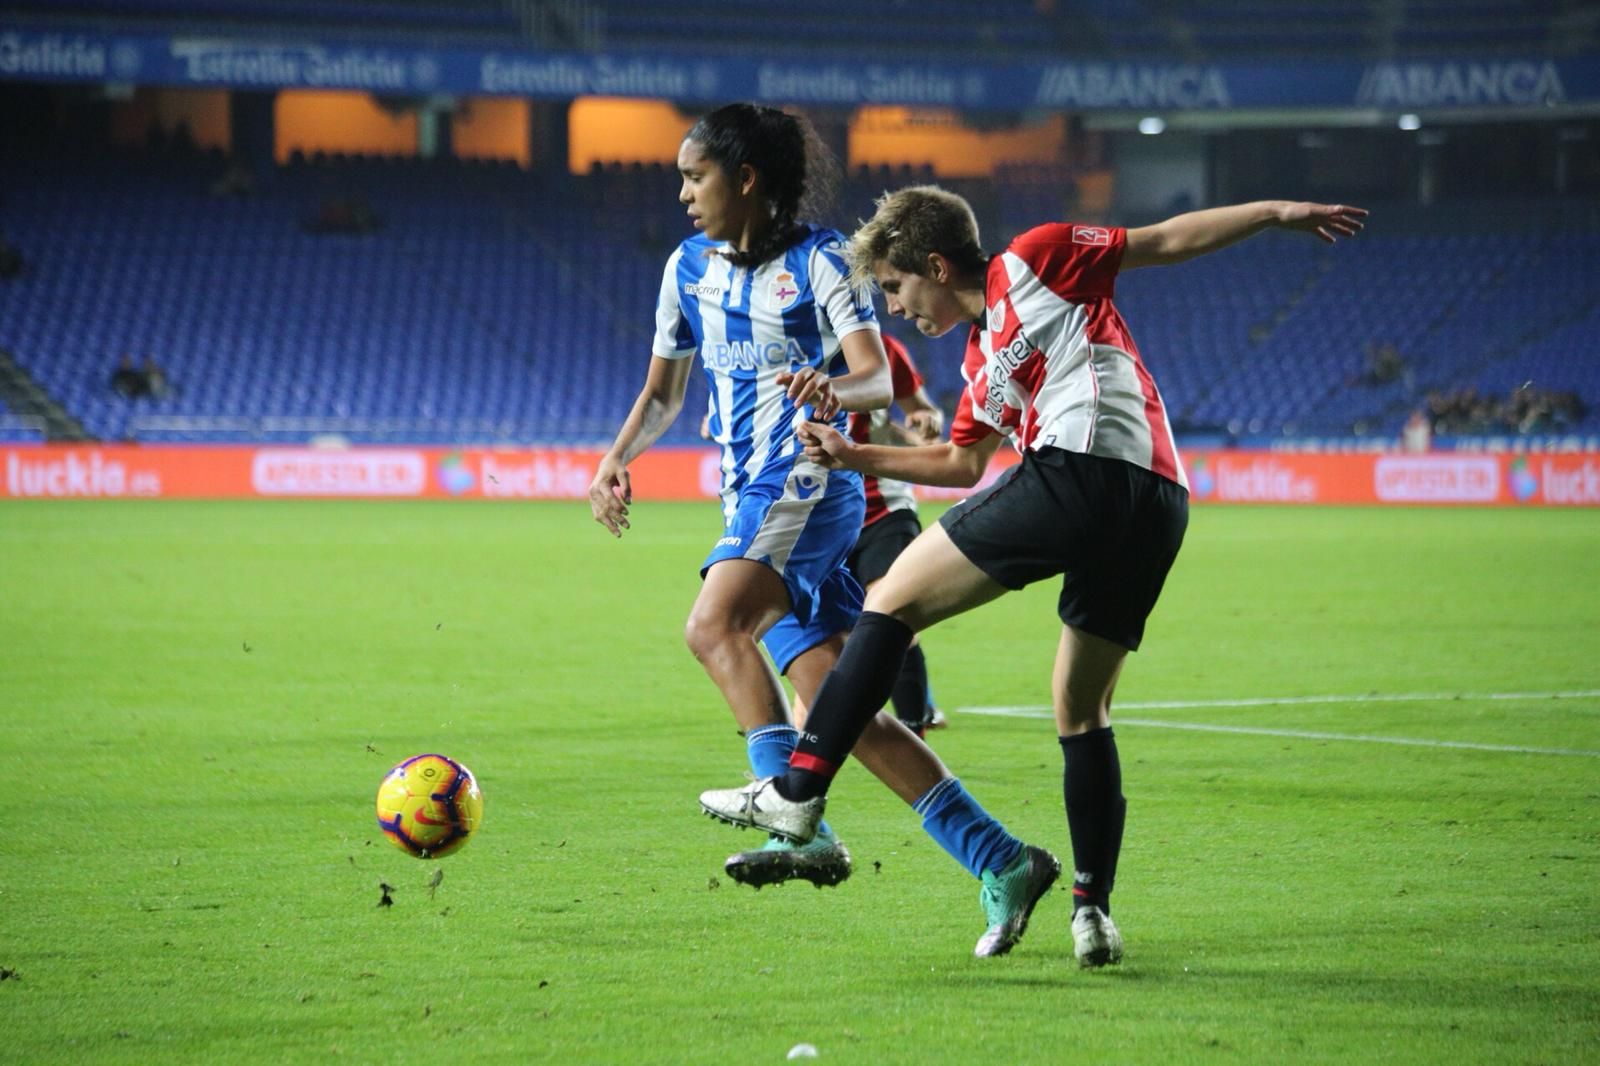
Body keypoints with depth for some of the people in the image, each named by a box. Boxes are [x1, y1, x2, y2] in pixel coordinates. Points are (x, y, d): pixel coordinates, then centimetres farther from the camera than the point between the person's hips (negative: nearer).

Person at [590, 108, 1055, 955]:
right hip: (748, 501, 7)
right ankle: (1003, 862, 2)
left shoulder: (818, 260, -6)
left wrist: (835, 392, -35)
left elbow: (877, 379, -13)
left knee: (714, 624, -30)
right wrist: (618, 457, 2)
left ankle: (801, 825, -34)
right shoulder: (689, 268, 13)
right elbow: (662, 392, 20)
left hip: (810, 484, -7)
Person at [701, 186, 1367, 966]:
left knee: (893, 600, 0)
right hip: (1156, 505, 9)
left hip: (1083, 469, -9)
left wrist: (1276, 213, 6)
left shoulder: (1032, 262, 9)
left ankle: (797, 791, -5)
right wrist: (855, 457, 40)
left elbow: (1170, 240, 11)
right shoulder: (981, 359, 31)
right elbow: (962, 462, 42)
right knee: (1082, 711, 18)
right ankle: (1093, 910, 13)